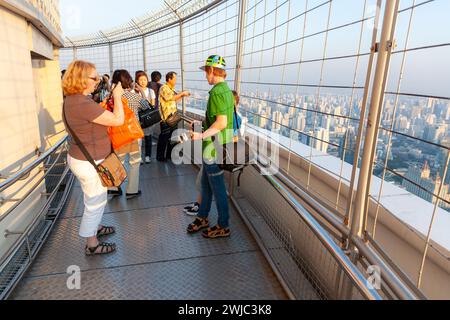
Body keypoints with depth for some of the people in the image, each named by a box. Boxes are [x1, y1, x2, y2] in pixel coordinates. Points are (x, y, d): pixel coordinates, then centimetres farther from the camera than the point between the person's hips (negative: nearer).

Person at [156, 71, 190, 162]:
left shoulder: (171, 89, 15)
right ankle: (160, 156, 9)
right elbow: (170, 98, -23)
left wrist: (182, 95, 10)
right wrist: (181, 94, -16)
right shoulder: (163, 88, -11)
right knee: (164, 137, -1)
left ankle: (170, 154, 25)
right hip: (166, 118, -9)